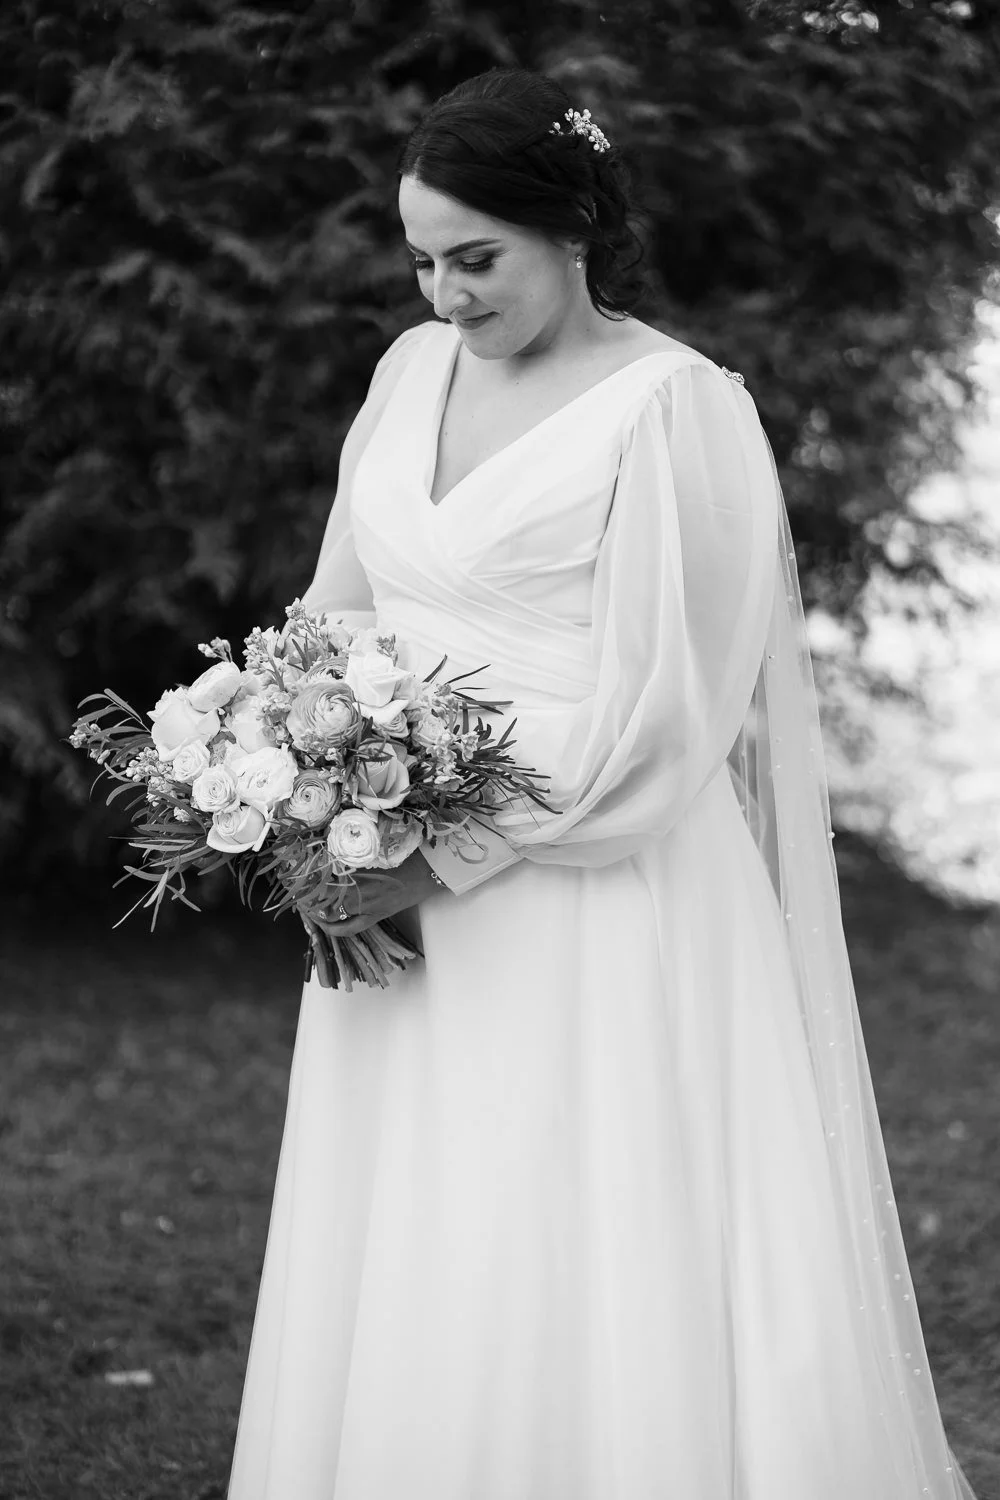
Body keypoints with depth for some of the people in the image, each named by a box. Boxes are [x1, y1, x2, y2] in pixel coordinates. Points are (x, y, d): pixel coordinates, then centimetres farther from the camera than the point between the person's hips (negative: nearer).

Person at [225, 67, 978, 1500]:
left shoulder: (676, 407, -10)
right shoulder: (413, 371, 11)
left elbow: (654, 702, -14)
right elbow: (344, 613, 17)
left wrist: (451, 855, -15)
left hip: (594, 910, -6)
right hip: (405, 899, 6)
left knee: (598, 1270, -2)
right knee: (411, 1274, 9)